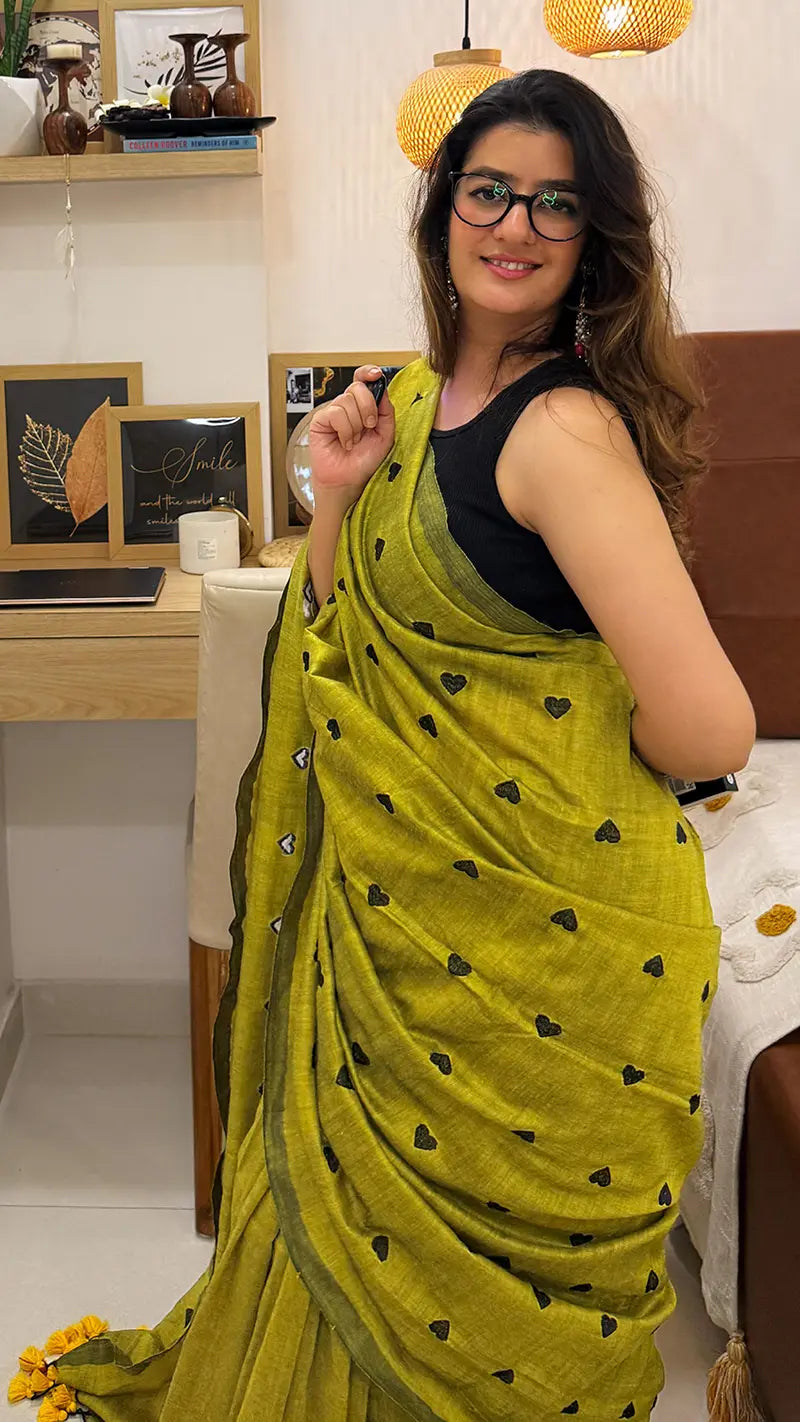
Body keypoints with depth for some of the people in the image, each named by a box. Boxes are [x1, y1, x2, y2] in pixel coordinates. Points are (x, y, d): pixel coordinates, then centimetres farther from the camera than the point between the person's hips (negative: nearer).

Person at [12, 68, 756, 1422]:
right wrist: (338, 498, -8)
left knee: (497, 1232, 15)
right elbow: (343, 649, 8)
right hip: (407, 896, 8)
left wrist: (564, 736, -10)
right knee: (372, 1209, 25)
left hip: (543, 924, -7)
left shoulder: (565, 426, -22)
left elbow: (709, 729, -30)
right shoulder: (416, 397, 5)